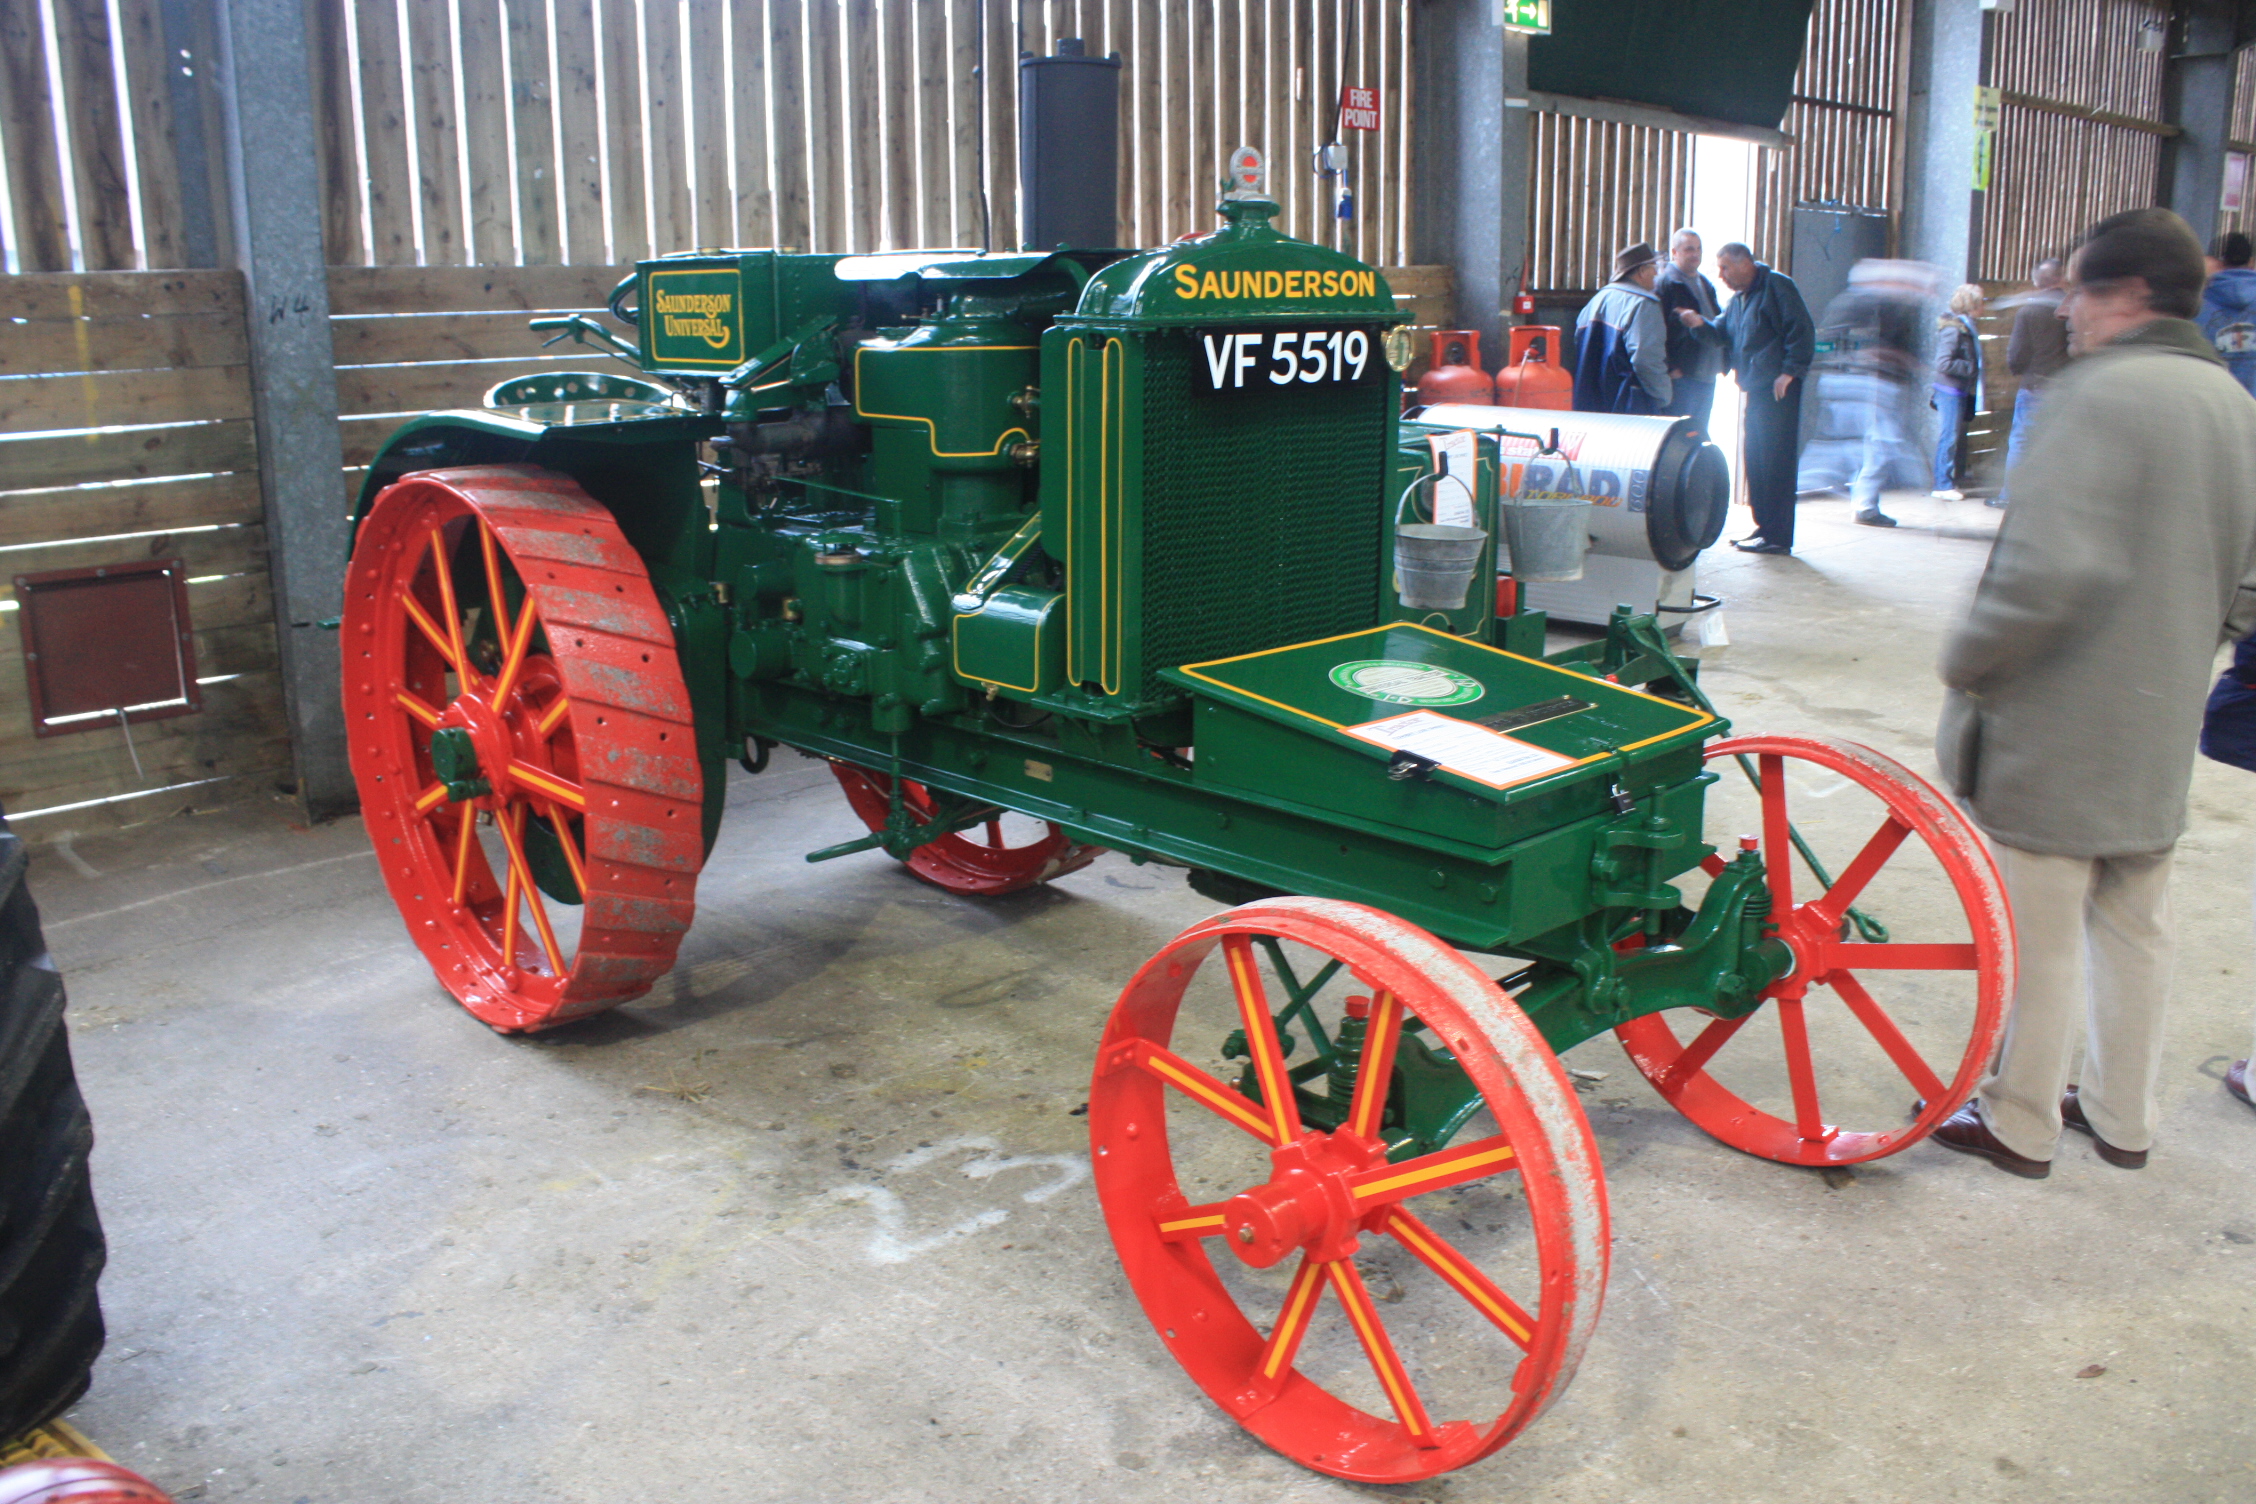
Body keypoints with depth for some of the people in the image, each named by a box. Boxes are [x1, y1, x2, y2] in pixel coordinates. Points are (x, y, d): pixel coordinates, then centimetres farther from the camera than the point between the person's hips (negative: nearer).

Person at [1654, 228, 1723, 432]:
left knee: (1699, 432, 11)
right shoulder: (1666, 283, -6)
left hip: (1707, 374, 8)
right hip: (1681, 375, -8)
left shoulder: (1705, 284, 20)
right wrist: (1669, 368, -20)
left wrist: (1723, 363, 12)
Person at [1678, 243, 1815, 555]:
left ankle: (1778, 536, -7)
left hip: (1778, 388, -9)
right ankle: (1764, 527, 20)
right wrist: (1700, 324, 0)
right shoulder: (1739, 298, 20)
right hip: (1756, 389, 9)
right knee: (1755, 459, 12)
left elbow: (1802, 331, -13)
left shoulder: (1777, 286, -7)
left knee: (1775, 459, -9)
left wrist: (1789, 371, -18)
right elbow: (1722, 335, 19)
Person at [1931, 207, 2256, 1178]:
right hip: (2158, 733, 9)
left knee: (2039, 939, 4)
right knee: (2134, 925, 19)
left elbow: (2047, 568, -29)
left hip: (2055, 732, -9)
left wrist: (1967, 662, -16)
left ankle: (2018, 1124, 19)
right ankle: (2122, 1117, 32)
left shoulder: (2103, 395, -19)